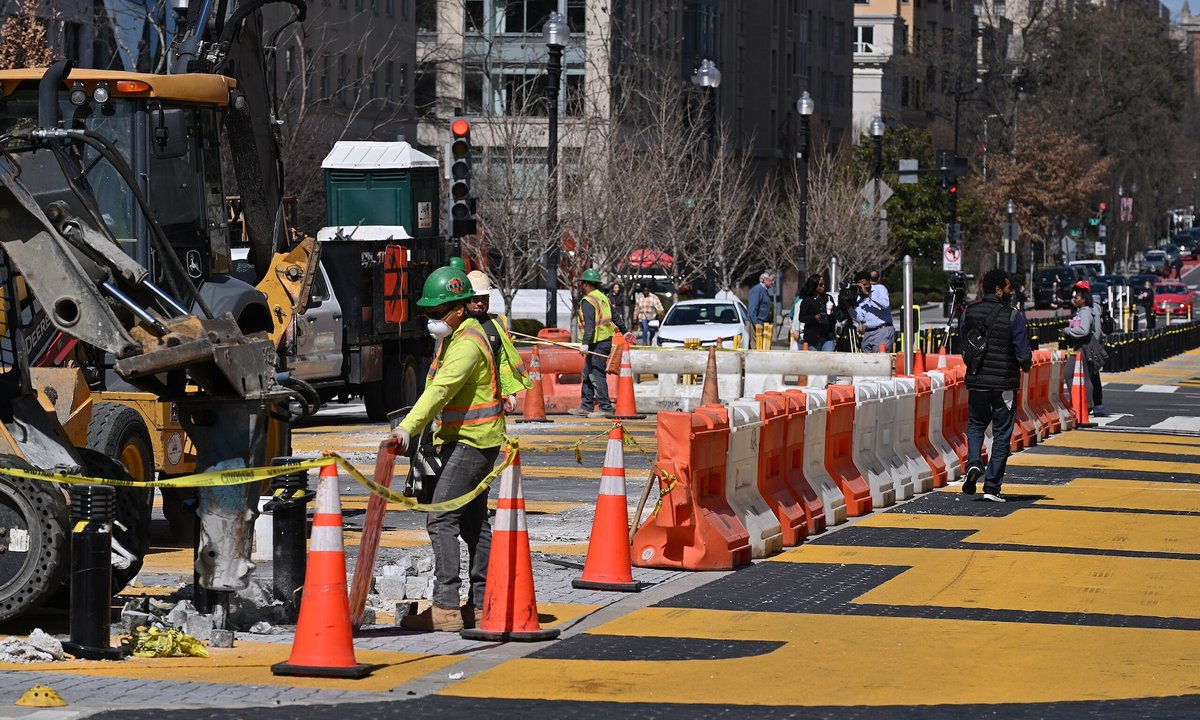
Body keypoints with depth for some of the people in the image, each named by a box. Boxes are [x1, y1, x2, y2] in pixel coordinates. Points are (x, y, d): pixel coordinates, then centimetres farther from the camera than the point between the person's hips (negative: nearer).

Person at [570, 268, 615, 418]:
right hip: (607, 340, 10)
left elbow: (589, 324, -24)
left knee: (596, 375, -9)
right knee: (587, 374, 17)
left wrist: (585, 343, -30)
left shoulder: (588, 301, -14)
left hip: (597, 343, -10)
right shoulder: (603, 297, 15)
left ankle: (605, 408, -11)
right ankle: (586, 406, 22)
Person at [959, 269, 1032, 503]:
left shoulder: (969, 313, 1)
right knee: (1001, 435, 7)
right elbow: (1023, 354, -14)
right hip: (1004, 384, -3)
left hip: (976, 382, 3)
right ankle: (992, 486, 6)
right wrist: (1026, 365, 8)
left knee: (975, 425, 22)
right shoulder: (1013, 316, -12)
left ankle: (974, 463, -5)